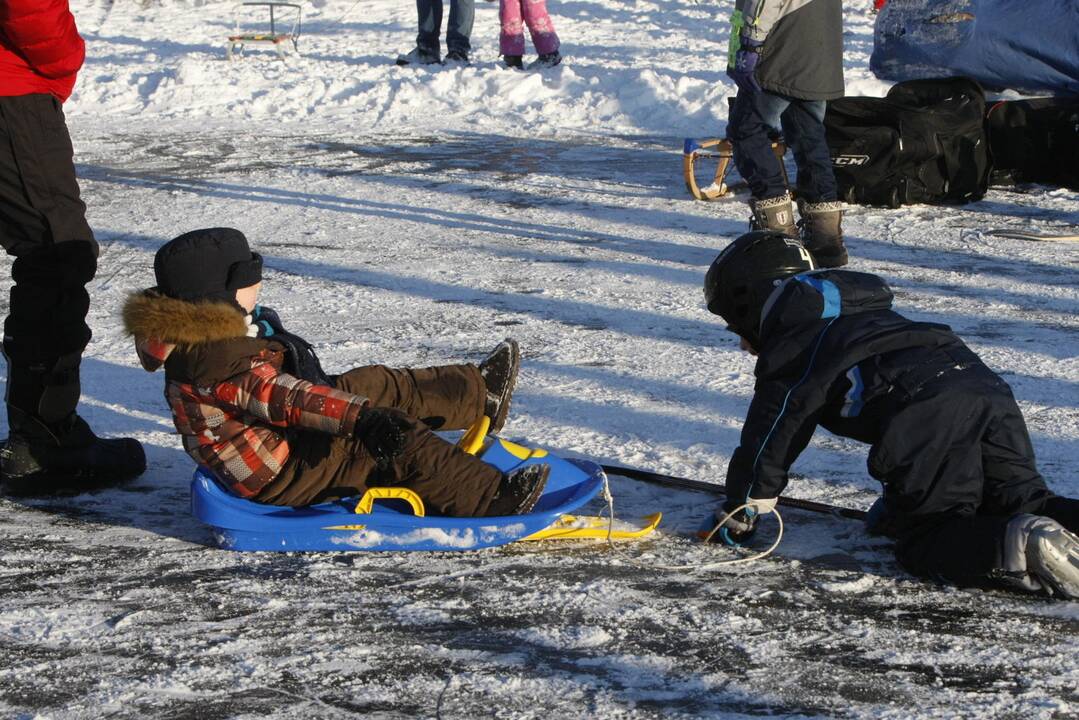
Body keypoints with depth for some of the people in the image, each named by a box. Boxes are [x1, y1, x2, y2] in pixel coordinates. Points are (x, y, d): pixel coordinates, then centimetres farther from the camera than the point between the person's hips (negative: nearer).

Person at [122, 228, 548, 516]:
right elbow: (284, 397, -39)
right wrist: (362, 418, -47)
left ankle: (480, 395, 28)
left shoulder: (207, 335, 6)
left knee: (378, 385, 14)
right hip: (279, 478, -11)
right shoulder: (221, 360, -29)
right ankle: (491, 499, -21)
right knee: (400, 444, -19)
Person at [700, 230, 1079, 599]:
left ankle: (1023, 546, -26)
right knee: (1020, 500, 17)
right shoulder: (867, 315, 41)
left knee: (925, 539, 0)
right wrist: (900, 497, 51)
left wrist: (736, 518, 26)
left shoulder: (790, 349, 14)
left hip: (929, 416, -8)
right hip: (988, 388, 8)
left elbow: (768, 442, 14)